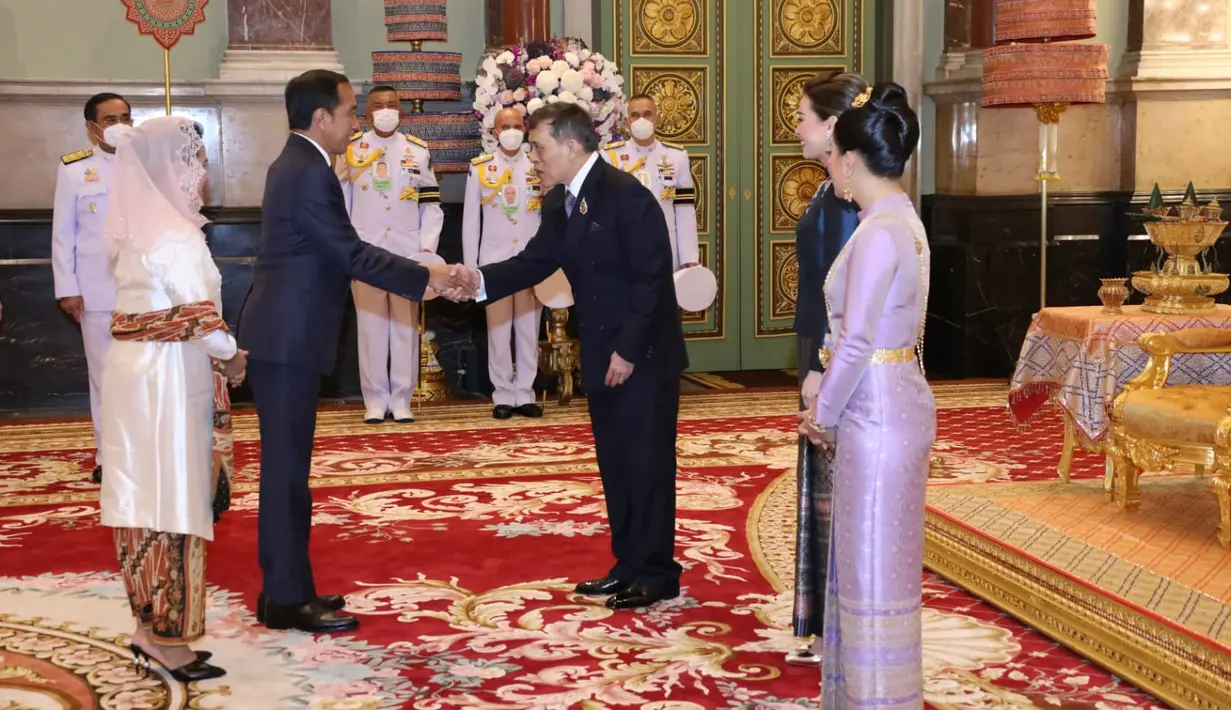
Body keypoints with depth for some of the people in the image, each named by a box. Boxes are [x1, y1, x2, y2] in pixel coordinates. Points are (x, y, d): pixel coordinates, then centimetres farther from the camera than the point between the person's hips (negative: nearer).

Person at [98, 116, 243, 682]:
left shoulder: (137, 231, 11)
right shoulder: (177, 238, -16)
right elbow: (200, 319, -20)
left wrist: (217, 352, 8)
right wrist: (232, 356, -2)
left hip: (135, 373, 9)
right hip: (169, 380, -9)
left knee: (145, 497, 12)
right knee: (174, 501, -3)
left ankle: (149, 624, 21)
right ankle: (168, 637, 4)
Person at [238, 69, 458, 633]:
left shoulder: (294, 164, 16)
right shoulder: (311, 173, -16)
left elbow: (334, 255, 18)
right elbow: (352, 254, -18)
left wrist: (419, 275, 16)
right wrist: (425, 278, -10)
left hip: (281, 335, 10)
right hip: (287, 339, -10)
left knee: (285, 464, 13)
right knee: (287, 467, -5)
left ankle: (284, 589, 21)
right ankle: (289, 600, 1)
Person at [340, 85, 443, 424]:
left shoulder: (418, 151, 8)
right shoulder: (351, 150, 3)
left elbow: (431, 205, 9)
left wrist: (427, 249, -1)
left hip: (408, 254, 1)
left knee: (406, 327, 3)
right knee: (371, 327, 1)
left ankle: (401, 399, 10)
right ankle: (375, 399, 9)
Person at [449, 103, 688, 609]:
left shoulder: (625, 195, -18)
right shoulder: (558, 204, 9)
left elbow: (653, 277, -20)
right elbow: (536, 261, 4)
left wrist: (629, 350, -20)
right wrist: (481, 281, -13)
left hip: (643, 356, -9)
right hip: (602, 357, 9)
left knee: (647, 464, -1)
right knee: (615, 466, 14)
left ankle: (657, 574, 9)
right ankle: (628, 567, 24)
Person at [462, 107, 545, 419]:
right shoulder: (480, 167, 2)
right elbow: (470, 220, 4)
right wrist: (469, 266, 0)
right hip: (494, 260, -1)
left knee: (529, 329, 5)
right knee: (498, 329, 1)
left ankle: (525, 394, 12)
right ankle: (503, 395, 9)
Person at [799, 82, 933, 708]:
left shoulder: (880, 232, -19)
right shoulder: (901, 221, 11)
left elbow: (854, 344, -20)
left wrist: (823, 415, -7)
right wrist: (832, 408, 13)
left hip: (877, 413, -10)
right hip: (887, 404, 10)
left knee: (875, 568, 1)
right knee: (868, 561, 18)